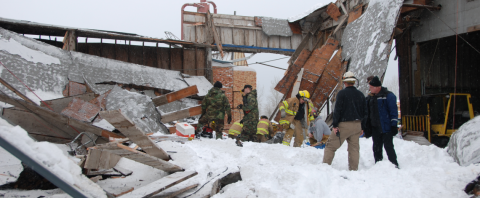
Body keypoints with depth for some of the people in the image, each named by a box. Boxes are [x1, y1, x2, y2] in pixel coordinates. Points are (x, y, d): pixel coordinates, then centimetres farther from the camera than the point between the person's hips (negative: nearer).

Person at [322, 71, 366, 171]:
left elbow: (337, 110, -13)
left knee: (331, 146, 2)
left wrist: (335, 125, -10)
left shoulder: (342, 93, -8)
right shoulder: (360, 95, 9)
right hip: (357, 125, 5)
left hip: (344, 124, -5)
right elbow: (364, 112, 12)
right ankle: (354, 169, 13)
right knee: (354, 148, 11)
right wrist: (362, 127, 18)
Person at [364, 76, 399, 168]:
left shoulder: (388, 95, -7)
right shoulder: (370, 97, 13)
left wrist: (394, 125, -15)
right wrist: (367, 128, 15)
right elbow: (367, 114, 18)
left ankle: (394, 165, 8)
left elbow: (393, 111, -10)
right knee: (377, 148, 11)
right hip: (375, 128, 7)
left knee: (388, 147, -4)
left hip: (386, 128, -7)